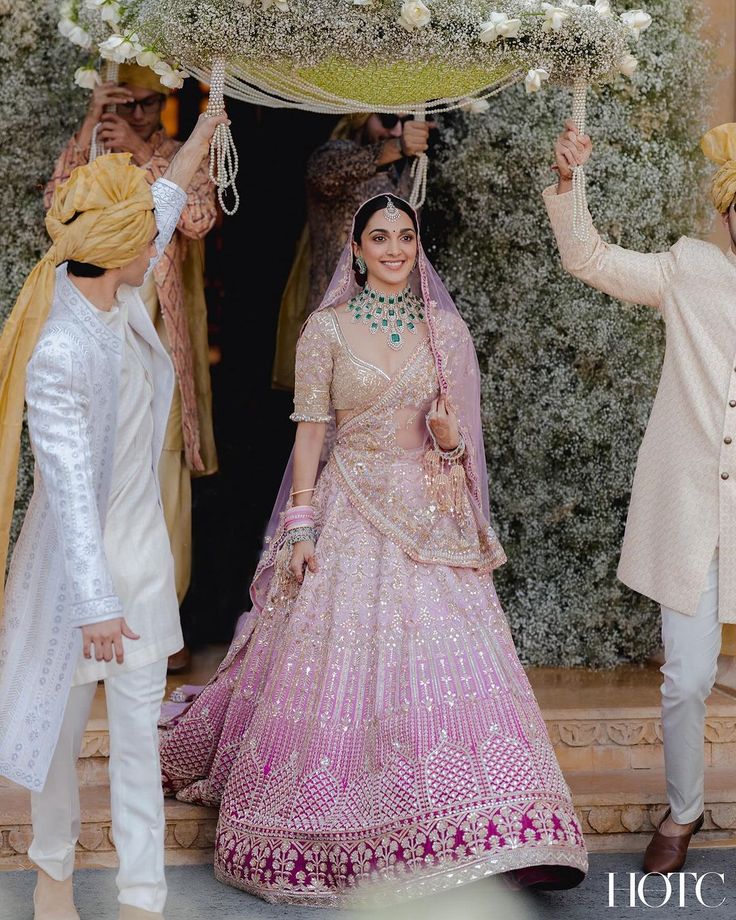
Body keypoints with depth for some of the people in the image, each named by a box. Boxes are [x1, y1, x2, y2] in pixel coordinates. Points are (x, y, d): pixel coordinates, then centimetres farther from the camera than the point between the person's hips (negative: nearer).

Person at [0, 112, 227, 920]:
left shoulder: (118, 294, -4)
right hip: (80, 557, -7)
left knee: (139, 727, 8)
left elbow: (162, 205, 16)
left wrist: (203, 135, 29)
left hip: (143, 546, 7)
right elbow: (68, 482, -28)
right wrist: (93, 603, -28)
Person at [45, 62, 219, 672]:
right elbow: (56, 204, -6)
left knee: (164, 474, -3)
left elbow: (199, 218, -12)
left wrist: (142, 154, -16)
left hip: (160, 336, -1)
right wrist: (88, 126, -11)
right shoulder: (94, 156, 11)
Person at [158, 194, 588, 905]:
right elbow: (309, 429, 0)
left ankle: (503, 832, -5)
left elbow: (460, 433, 13)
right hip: (351, 513, -2)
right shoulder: (327, 328, 1)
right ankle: (325, 839, 18)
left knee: (450, 656, -7)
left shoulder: (444, 328, 9)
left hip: (431, 518, 2)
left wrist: (450, 438, -10)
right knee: (340, 664, -2)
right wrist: (301, 523, -7)